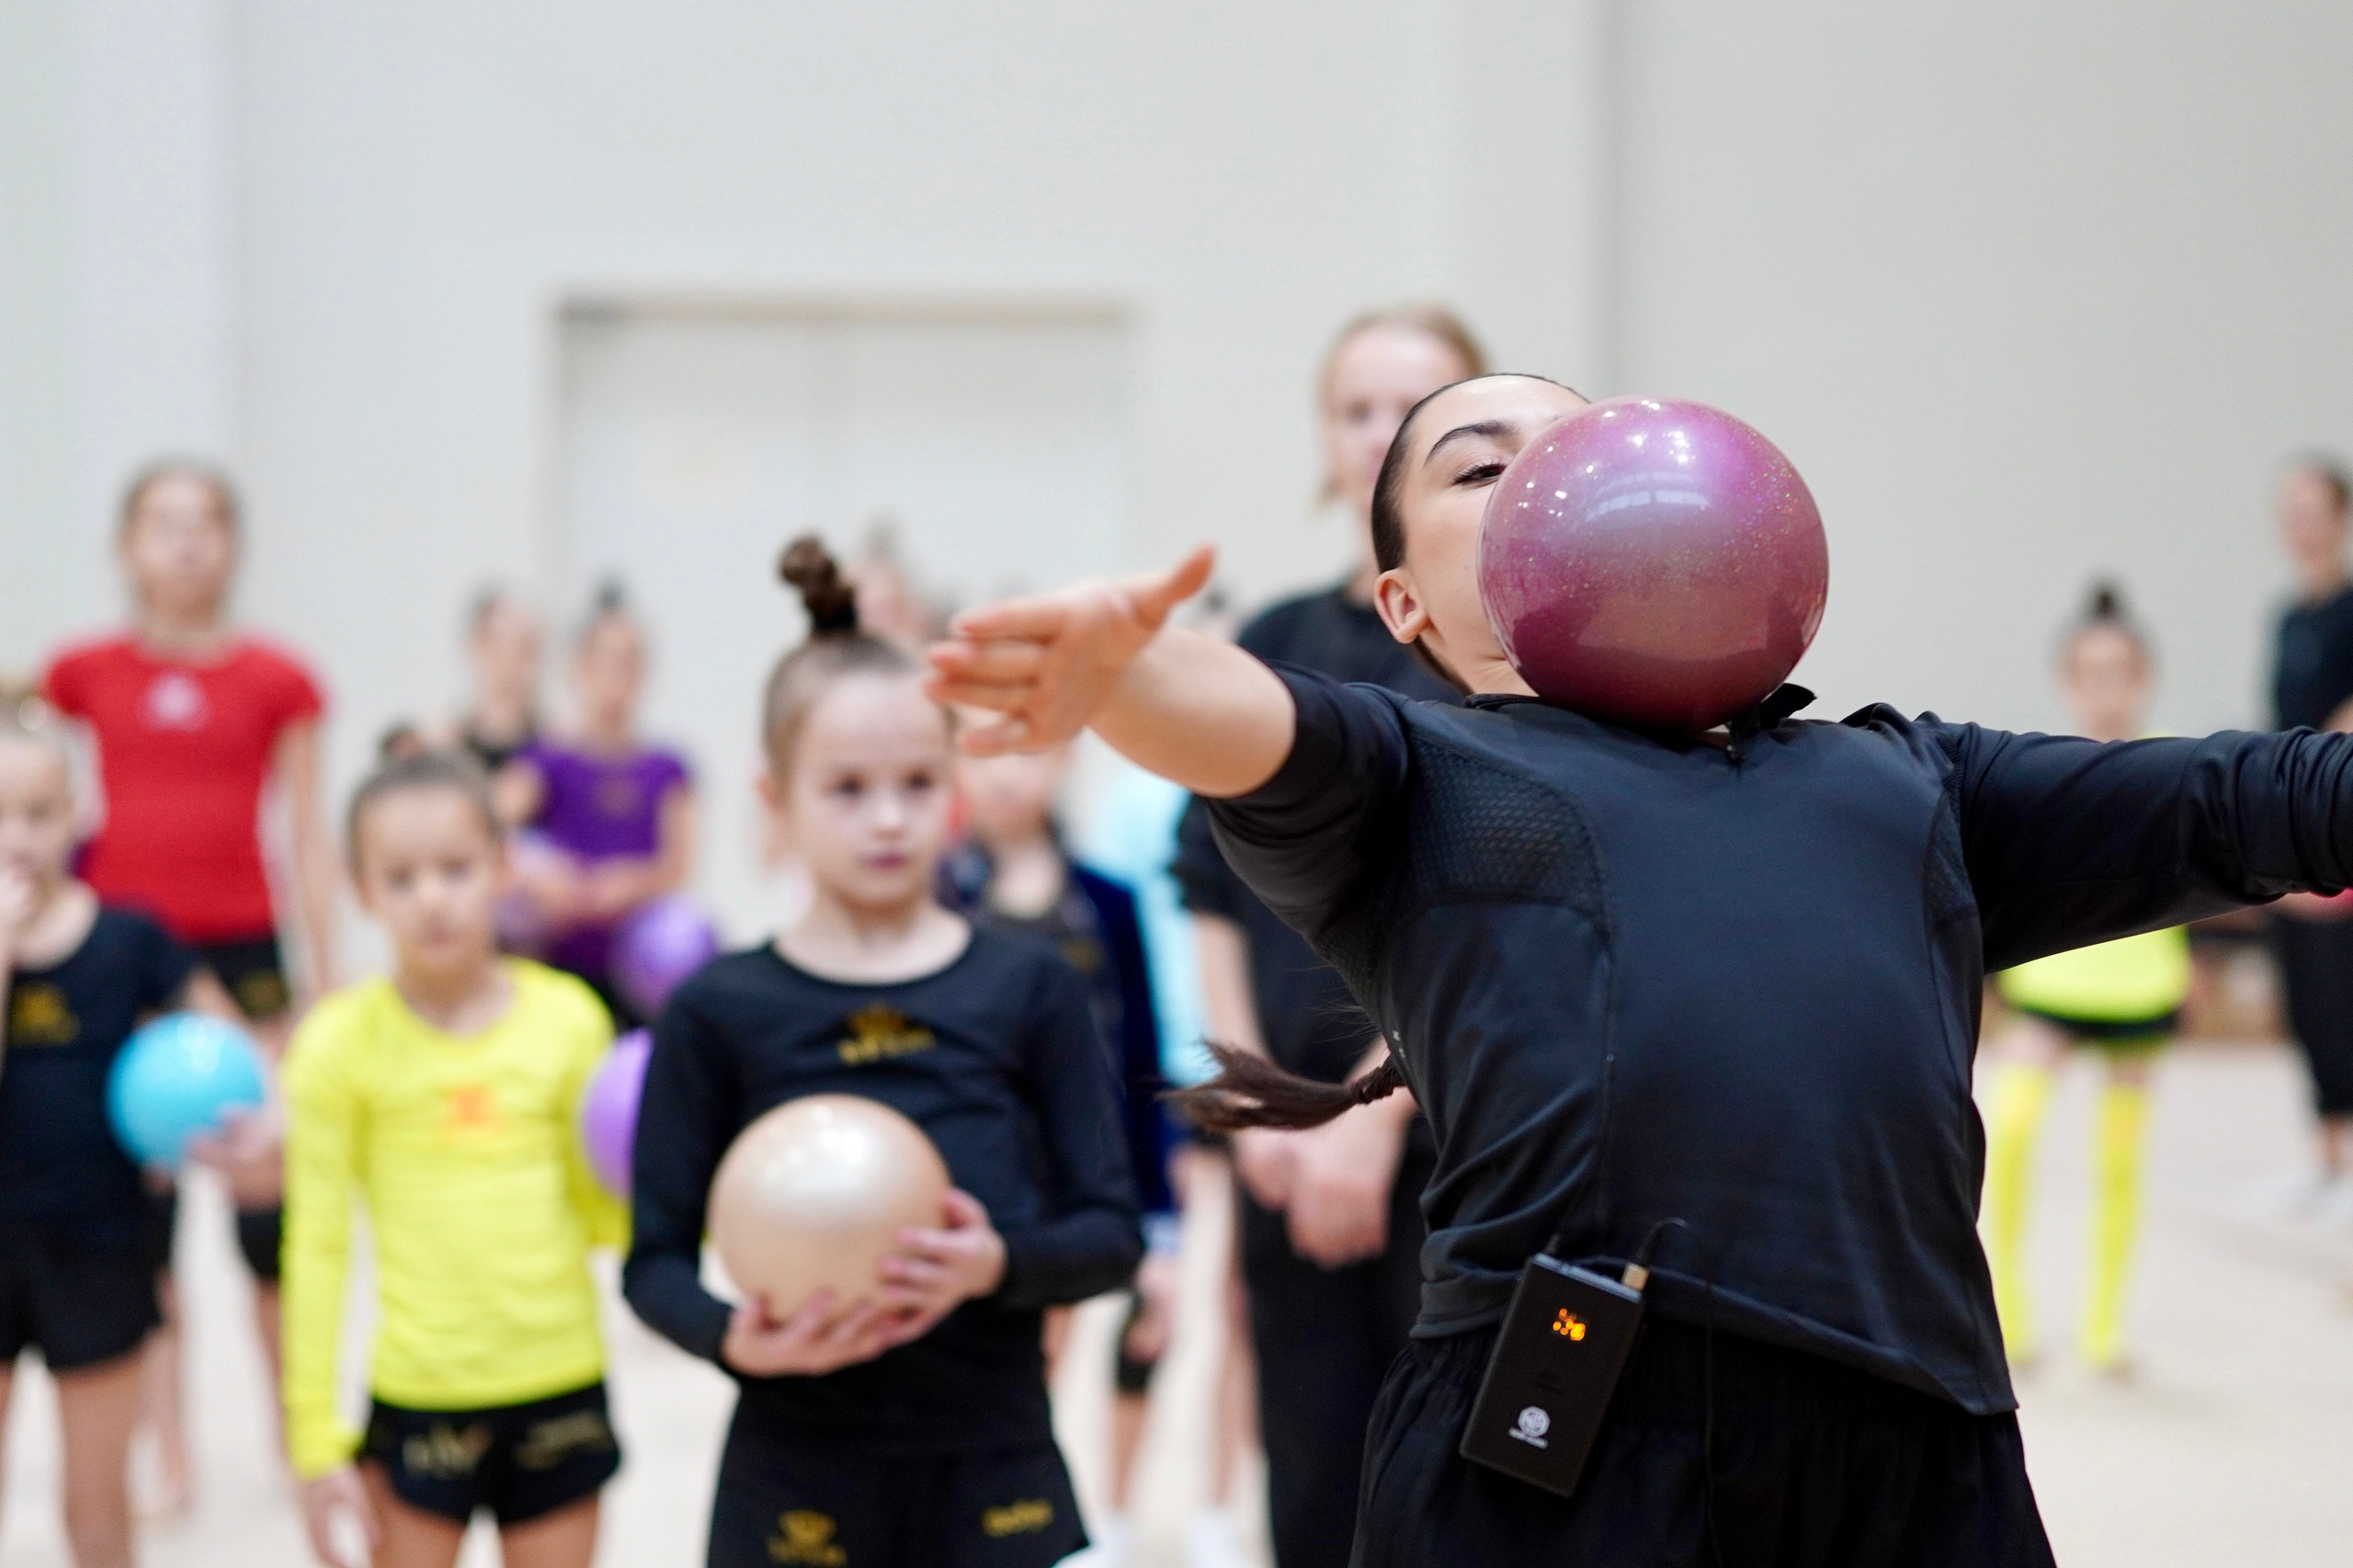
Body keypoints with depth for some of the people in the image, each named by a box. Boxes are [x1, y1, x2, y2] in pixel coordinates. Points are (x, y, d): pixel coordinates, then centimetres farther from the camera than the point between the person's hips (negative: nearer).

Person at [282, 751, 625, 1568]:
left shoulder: (567, 1016, 0)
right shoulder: (343, 1039, -6)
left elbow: (601, 1212, 7)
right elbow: (317, 1244, -3)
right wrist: (316, 1439, -3)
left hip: (561, 1385, 2)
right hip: (418, 1398, -2)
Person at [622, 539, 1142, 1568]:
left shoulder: (1030, 991, 3)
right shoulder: (720, 1014, 1)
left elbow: (1112, 1231, 2)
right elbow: (656, 1260, 2)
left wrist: (1001, 1265, -18)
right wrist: (735, 1338, -18)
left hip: (996, 1471, 1)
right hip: (795, 1477, 0)